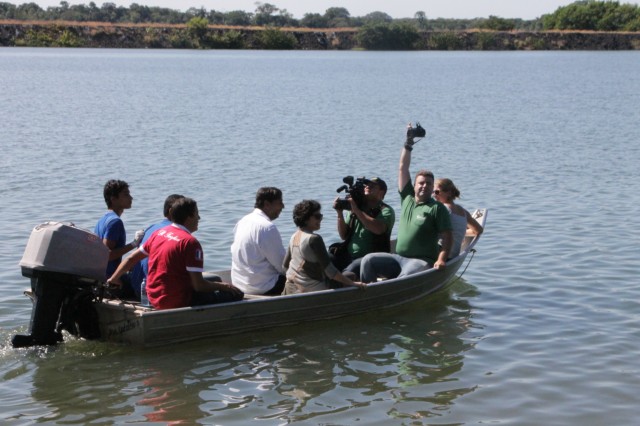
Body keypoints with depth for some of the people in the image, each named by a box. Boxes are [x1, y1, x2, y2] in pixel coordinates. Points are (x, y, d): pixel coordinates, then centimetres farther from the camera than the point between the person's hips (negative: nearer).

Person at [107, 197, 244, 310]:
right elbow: (198, 285, -19)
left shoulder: (158, 233, 7)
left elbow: (132, 258, 15)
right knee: (234, 295, -9)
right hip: (177, 302, -9)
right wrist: (222, 286, -3)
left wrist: (113, 279, 29)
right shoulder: (190, 242, -16)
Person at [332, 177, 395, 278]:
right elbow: (344, 235, 13)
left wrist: (356, 210, -16)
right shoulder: (357, 206, 15)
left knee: (348, 272, -33)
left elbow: (378, 229, -21)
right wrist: (340, 214, -2)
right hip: (348, 255, 5)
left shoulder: (386, 210, 1)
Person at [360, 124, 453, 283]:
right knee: (368, 260, -11)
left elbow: (447, 237, -7)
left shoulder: (437, 208, -1)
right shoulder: (407, 198, 14)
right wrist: (408, 143, 10)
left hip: (422, 261, -6)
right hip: (398, 257, 6)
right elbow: (403, 169, 13)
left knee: (405, 277, -37)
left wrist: (441, 259, -21)